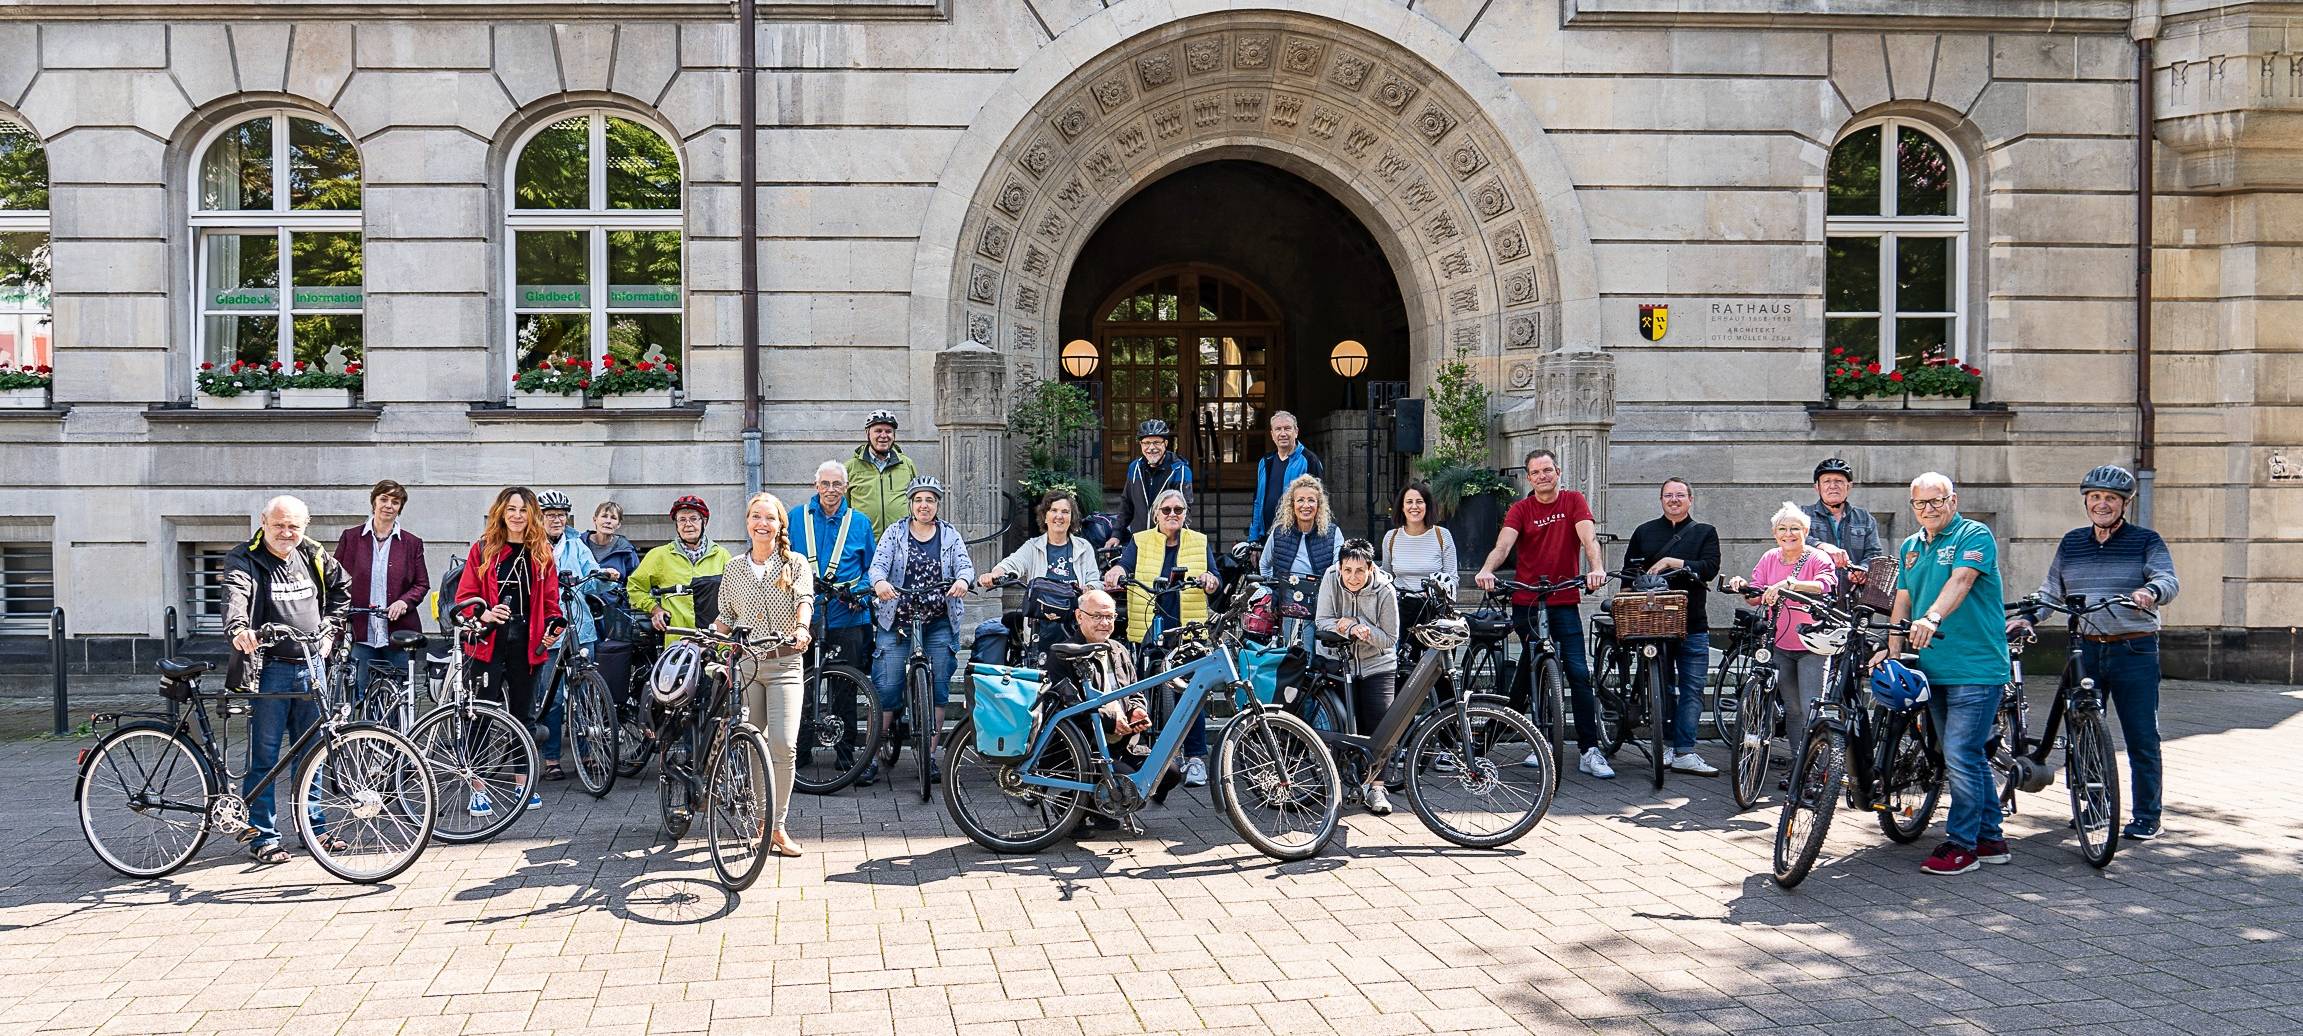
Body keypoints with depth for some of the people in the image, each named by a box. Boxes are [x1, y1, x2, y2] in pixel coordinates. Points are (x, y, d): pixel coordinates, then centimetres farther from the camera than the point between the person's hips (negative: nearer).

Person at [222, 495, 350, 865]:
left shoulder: (313, 557, 9)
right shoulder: (244, 560, -6)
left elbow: (342, 586, 26)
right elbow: (236, 593, -25)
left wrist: (329, 625, 13)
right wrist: (238, 628, -45)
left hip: (311, 666, 5)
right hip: (270, 667, -5)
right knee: (264, 755, -1)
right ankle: (262, 835, 7)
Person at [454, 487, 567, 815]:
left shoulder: (542, 554, 8)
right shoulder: (483, 550, 2)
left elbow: (551, 602, 10)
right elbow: (464, 597, 0)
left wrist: (553, 630, -7)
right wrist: (484, 614, -19)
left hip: (526, 644, 2)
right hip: (489, 643, -2)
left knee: (524, 713, 10)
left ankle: (523, 784, 21)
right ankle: (478, 789, 4)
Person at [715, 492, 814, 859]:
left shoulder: (796, 564, 4)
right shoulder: (734, 572, 13)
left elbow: (805, 600, -13)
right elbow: (725, 618, 17)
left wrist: (801, 628, -32)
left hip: (784, 664, -3)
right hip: (744, 664, 3)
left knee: (784, 745, -14)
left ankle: (778, 826, -4)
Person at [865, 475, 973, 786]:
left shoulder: (950, 535, 8)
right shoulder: (894, 533, 5)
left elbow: (965, 565, -4)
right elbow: (878, 564, -7)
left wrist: (962, 580, -29)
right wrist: (879, 581, -31)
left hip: (939, 623, 1)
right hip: (897, 622, -1)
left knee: (937, 690, 2)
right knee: (886, 688, -5)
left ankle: (929, 757, 11)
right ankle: (871, 758, 1)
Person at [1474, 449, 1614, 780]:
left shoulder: (1573, 501, 2)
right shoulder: (1521, 509, 1)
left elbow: (1588, 538, -12)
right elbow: (1503, 544, -15)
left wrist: (1597, 568, -33)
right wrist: (1486, 570, -35)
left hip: (1564, 602, 0)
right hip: (1526, 603, 1)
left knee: (1578, 672, -6)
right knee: (1532, 672, 7)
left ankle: (1590, 751, -4)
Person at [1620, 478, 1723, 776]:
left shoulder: (1705, 533, 10)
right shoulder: (1644, 532, 13)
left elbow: (1710, 568, -5)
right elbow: (1628, 574, 11)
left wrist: (1671, 563, -13)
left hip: (1693, 625, 0)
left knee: (1692, 689, -4)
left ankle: (1684, 752, -2)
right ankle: (1667, 746, 11)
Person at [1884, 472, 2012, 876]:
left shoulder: (1974, 535, -6)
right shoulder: (1910, 546, 16)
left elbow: (1960, 580, -23)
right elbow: (1903, 599, 14)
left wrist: (1932, 618, -38)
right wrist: (1893, 648, 2)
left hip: (1975, 668, -7)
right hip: (1932, 668, 7)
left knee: (1960, 756, -10)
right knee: (1970, 756, 14)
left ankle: (1961, 843, 0)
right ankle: (1990, 839, 23)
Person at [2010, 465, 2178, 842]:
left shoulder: (2146, 541, 1)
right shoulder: (2071, 543, 13)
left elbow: (2168, 580, -13)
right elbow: (2051, 590, 15)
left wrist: (2151, 591, -35)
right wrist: (2027, 616, -2)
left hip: (2134, 651, -4)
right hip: (2086, 650, 4)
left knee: (2141, 737, 0)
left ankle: (2147, 817, 10)